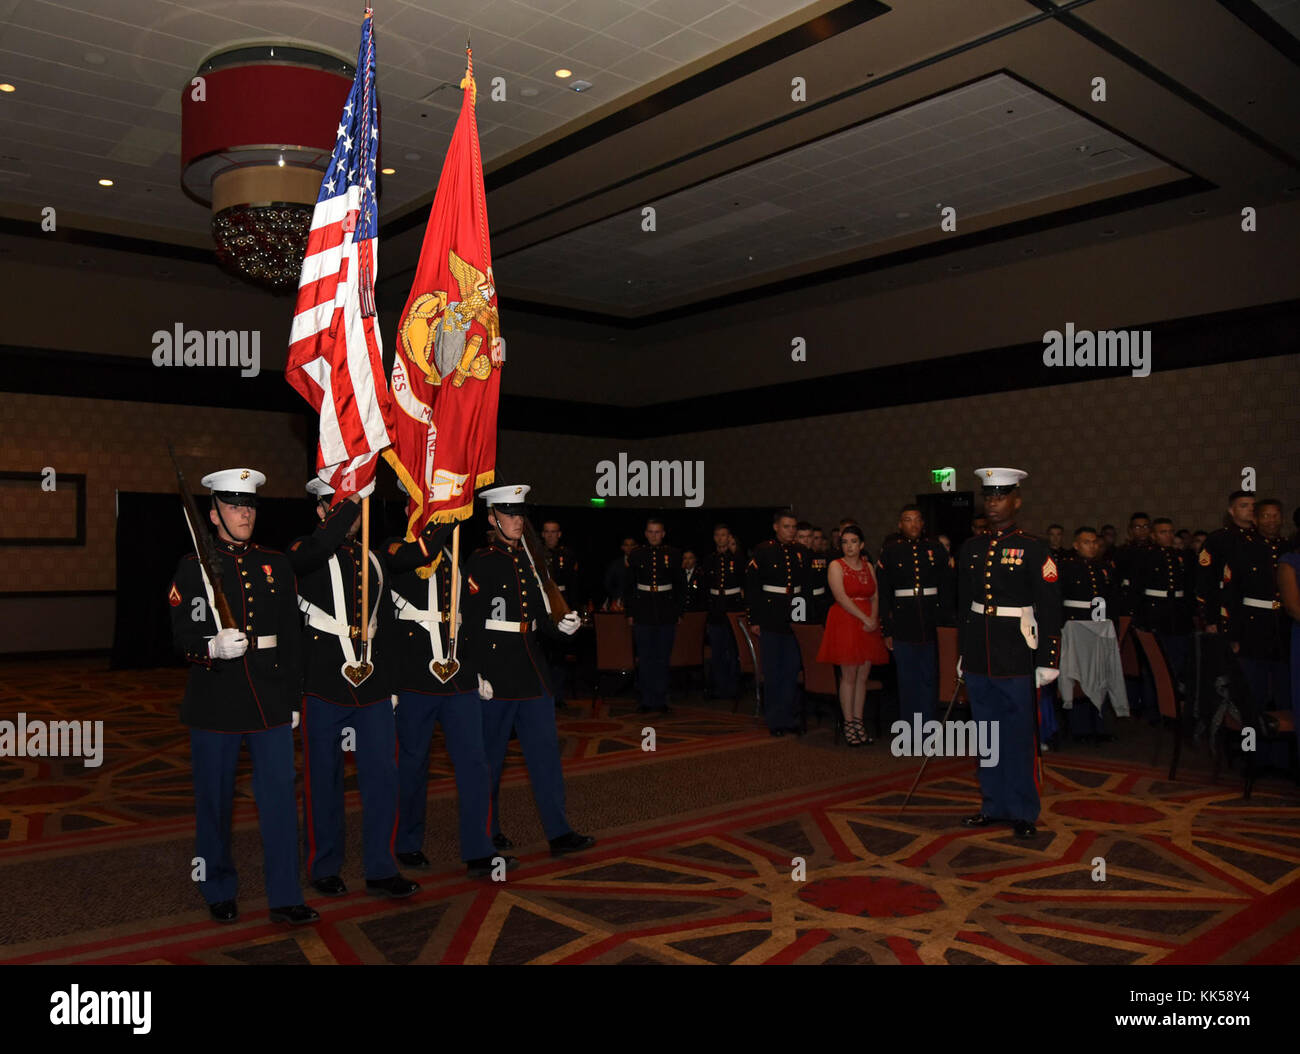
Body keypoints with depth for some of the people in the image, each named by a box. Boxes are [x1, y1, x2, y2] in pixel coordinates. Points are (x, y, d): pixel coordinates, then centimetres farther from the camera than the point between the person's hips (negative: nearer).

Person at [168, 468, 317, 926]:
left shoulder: (276, 565, 9)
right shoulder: (193, 566, 1)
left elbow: (290, 637, 10)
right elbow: (182, 636, -3)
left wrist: (292, 698, 7)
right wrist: (212, 648, -25)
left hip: (270, 701, 2)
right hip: (214, 703, -2)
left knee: (279, 797, 1)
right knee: (215, 802, 9)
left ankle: (285, 898, 10)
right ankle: (220, 892, 27)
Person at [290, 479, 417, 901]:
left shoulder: (372, 559, 15)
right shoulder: (304, 553, -2)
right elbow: (324, 544, -29)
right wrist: (355, 499, -23)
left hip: (372, 685, 5)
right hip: (324, 685, -4)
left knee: (382, 775, 3)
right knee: (324, 779, 7)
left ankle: (381, 870, 14)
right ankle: (325, 867, 23)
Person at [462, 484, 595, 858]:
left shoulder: (528, 559, 14)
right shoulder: (480, 563, -7)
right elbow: (470, 623, -12)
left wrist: (560, 627, -2)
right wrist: (477, 675, -17)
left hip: (531, 672, 7)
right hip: (496, 671, -6)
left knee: (545, 750, 4)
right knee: (491, 756, 6)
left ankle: (558, 832, 8)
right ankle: (486, 832, 21)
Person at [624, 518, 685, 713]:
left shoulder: (673, 554, 4)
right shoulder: (636, 555, 4)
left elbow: (680, 585, 8)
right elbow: (628, 586, 7)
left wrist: (679, 612, 4)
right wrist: (629, 613, 2)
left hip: (667, 613, 0)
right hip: (643, 612, 0)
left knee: (663, 658, 3)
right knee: (645, 659, 1)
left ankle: (661, 700, 11)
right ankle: (647, 700, 9)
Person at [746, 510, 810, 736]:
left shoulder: (800, 552, 8)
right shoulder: (762, 551, -5)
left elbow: (807, 584, 13)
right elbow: (751, 586, -7)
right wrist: (754, 620, -10)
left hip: (796, 617, 4)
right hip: (771, 618, -3)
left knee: (793, 669, 6)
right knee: (773, 671, 4)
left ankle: (790, 717, 16)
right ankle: (774, 720, 13)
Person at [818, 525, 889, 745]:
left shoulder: (868, 566, 15)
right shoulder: (836, 566, -1)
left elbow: (875, 597, 8)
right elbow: (841, 598, -12)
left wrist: (874, 619, -10)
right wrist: (866, 619, -16)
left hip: (868, 625, 5)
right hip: (845, 623, -5)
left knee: (863, 676, 5)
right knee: (849, 676, -3)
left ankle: (858, 721, 12)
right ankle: (848, 723, 4)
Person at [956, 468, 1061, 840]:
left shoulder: (1033, 548, -6)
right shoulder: (971, 548, 9)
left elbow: (1049, 608, -7)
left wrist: (1047, 661, -10)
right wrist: (963, 652, 16)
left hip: (1016, 656, -5)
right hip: (979, 656, 5)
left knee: (1018, 735, 2)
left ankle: (1023, 812, 15)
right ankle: (994, 805, 25)